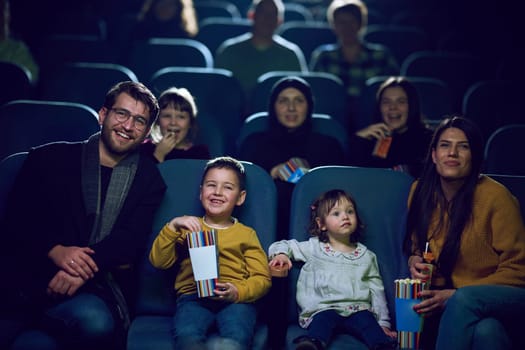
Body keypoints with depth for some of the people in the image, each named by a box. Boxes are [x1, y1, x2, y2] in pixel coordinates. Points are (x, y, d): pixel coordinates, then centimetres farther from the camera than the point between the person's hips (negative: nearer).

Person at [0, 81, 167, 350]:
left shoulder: (148, 179, 15)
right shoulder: (49, 158, 15)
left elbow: (132, 238, 0)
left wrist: (85, 270, -19)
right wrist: (55, 251, -13)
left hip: (96, 286, 2)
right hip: (31, 278, -2)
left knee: (94, 320, -35)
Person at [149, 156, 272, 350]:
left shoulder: (246, 234, 20)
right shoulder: (189, 227, 24)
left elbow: (262, 278, 11)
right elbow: (158, 261, 12)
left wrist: (237, 292, -10)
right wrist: (173, 227, -3)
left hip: (236, 299, 0)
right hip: (193, 295, 0)